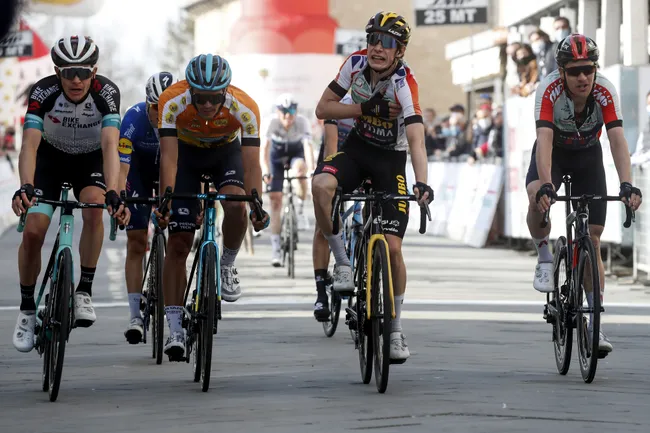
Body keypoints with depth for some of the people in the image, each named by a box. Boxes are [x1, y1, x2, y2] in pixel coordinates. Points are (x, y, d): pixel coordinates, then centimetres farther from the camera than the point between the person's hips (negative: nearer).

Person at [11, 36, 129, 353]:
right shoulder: (43, 92, -30)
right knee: (32, 232, -14)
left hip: (91, 160, 0)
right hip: (51, 158, 0)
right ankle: (27, 308, 6)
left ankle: (84, 291, -17)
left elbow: (110, 146, -41)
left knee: (94, 209, -31)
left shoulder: (107, 93, -31)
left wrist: (113, 193, -57)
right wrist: (25, 188, -57)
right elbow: (30, 145, -39)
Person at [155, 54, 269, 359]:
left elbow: (251, 163, -36)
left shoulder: (244, 108, -33)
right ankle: (175, 329, -5)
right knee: (178, 242, -9)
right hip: (186, 153, 0)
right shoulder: (172, 102, -34)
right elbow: (169, 157, -38)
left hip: (226, 153, 0)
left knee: (235, 205, -31)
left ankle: (227, 266, -1)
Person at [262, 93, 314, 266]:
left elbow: (308, 146, -37)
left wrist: (311, 169, -49)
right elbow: (265, 147, -29)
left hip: (296, 153, 0)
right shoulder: (273, 123, -27)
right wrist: (266, 171, -40)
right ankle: (276, 249, -6)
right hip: (277, 157, 0)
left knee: (300, 167, -38)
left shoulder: (302, 122, -28)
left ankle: (300, 208, -14)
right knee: (275, 201, -9)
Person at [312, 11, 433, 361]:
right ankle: (342, 264, -14)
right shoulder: (355, 64, -13)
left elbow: (416, 140, -36)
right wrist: (366, 108, -22)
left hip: (390, 160, -3)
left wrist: (421, 183, -52)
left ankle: (396, 329, 8)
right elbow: (322, 109, -7)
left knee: (392, 246, -10)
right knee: (321, 185, -33)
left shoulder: (405, 84, -25)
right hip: (356, 149, 3)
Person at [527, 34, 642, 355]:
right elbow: (544, 140, -42)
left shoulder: (605, 92, -28)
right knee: (538, 199, -36)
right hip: (554, 153, -1)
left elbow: (617, 140, -36)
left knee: (592, 240, -4)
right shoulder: (549, 91, -32)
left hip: (587, 156, 1)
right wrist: (545, 186, -56)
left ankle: (594, 325, 1)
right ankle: (545, 257, -6)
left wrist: (627, 184, -50)